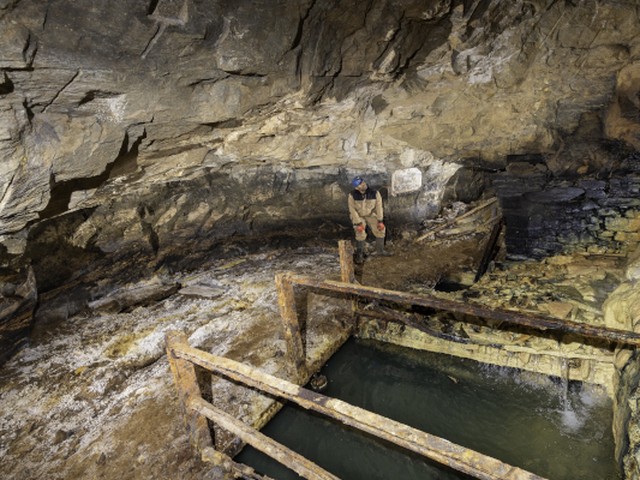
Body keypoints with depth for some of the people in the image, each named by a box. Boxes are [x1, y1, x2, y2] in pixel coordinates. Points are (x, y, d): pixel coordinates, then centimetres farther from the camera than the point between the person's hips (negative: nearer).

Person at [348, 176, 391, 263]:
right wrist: (358, 224, -26)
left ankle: (380, 250, 9)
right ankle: (359, 254, -4)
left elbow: (379, 207, -16)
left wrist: (380, 221, -20)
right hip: (357, 216, -3)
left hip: (370, 215, 3)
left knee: (381, 229, -10)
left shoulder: (375, 193, -22)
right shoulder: (352, 195, -26)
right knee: (360, 233, -23)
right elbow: (352, 210, -22)